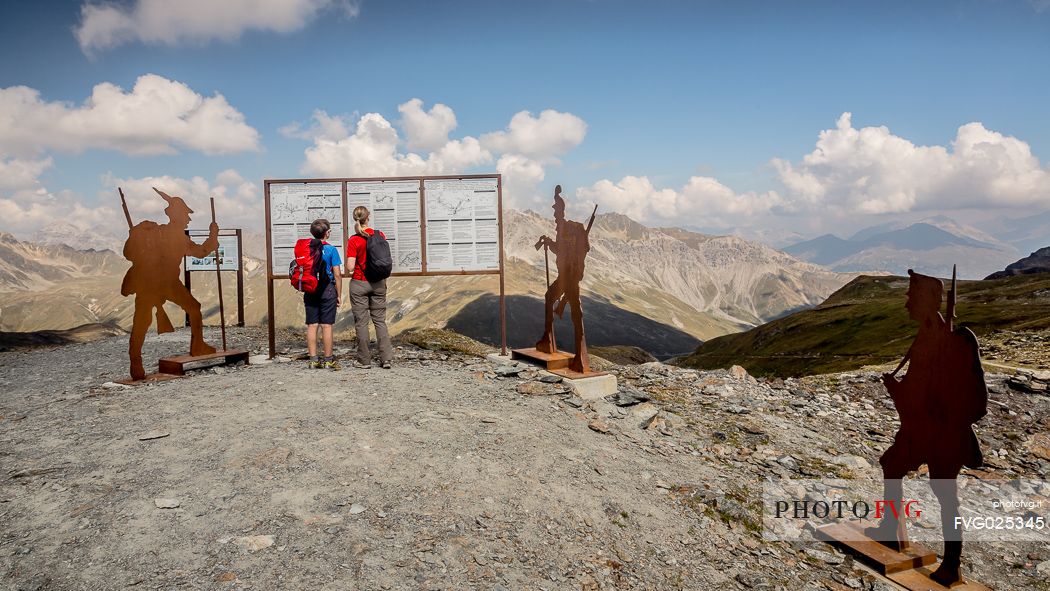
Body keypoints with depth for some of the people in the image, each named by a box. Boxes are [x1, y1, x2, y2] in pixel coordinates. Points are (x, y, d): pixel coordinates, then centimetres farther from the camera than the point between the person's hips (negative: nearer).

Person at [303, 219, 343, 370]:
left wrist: (304, 291, 18)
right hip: (327, 290, -4)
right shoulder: (331, 249, -7)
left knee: (311, 325, 6)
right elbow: (337, 274, -8)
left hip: (310, 291, 4)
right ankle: (328, 360, 5)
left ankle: (313, 359, 9)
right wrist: (339, 295, 0)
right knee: (326, 326, 0)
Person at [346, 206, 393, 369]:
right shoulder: (380, 236, -1)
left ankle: (364, 360, 9)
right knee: (380, 320, 10)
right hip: (378, 283, 3)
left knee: (361, 322, 5)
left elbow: (350, 266, -16)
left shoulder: (354, 240, -12)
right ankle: (386, 358, 5)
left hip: (359, 284, -3)